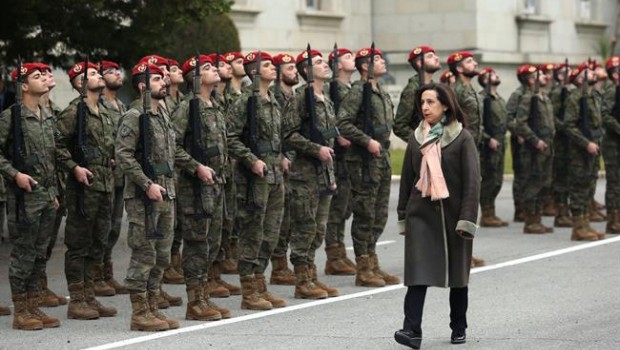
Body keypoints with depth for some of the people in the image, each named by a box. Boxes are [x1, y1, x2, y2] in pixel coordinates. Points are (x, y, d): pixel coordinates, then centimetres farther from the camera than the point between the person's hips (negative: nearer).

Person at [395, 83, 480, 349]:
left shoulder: (462, 138, -4)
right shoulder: (416, 138, 7)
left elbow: (472, 180, -8)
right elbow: (407, 178, 12)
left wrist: (467, 218, -15)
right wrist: (402, 216, 11)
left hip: (452, 214, -2)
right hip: (421, 214, 2)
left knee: (457, 274, 11)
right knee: (418, 274, -10)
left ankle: (459, 328, 24)